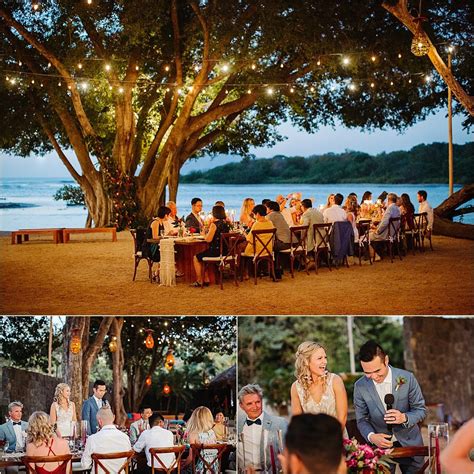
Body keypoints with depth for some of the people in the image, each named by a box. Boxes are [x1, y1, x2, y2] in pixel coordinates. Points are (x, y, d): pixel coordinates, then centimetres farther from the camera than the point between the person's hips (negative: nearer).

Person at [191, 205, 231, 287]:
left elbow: (208, 239, -20)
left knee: (196, 258, 10)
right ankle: (206, 280, 25)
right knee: (201, 256, 27)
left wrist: (204, 234, 0)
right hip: (225, 251, 8)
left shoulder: (214, 224, -17)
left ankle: (199, 281, 14)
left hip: (216, 251, -8)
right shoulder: (226, 224, 7)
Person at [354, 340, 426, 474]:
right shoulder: (360, 386, -10)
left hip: (409, 443, 0)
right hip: (380, 444, 0)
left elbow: (421, 410, -5)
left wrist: (404, 418, -26)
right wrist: (371, 436, -21)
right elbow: (361, 419, -1)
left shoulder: (407, 378, -14)